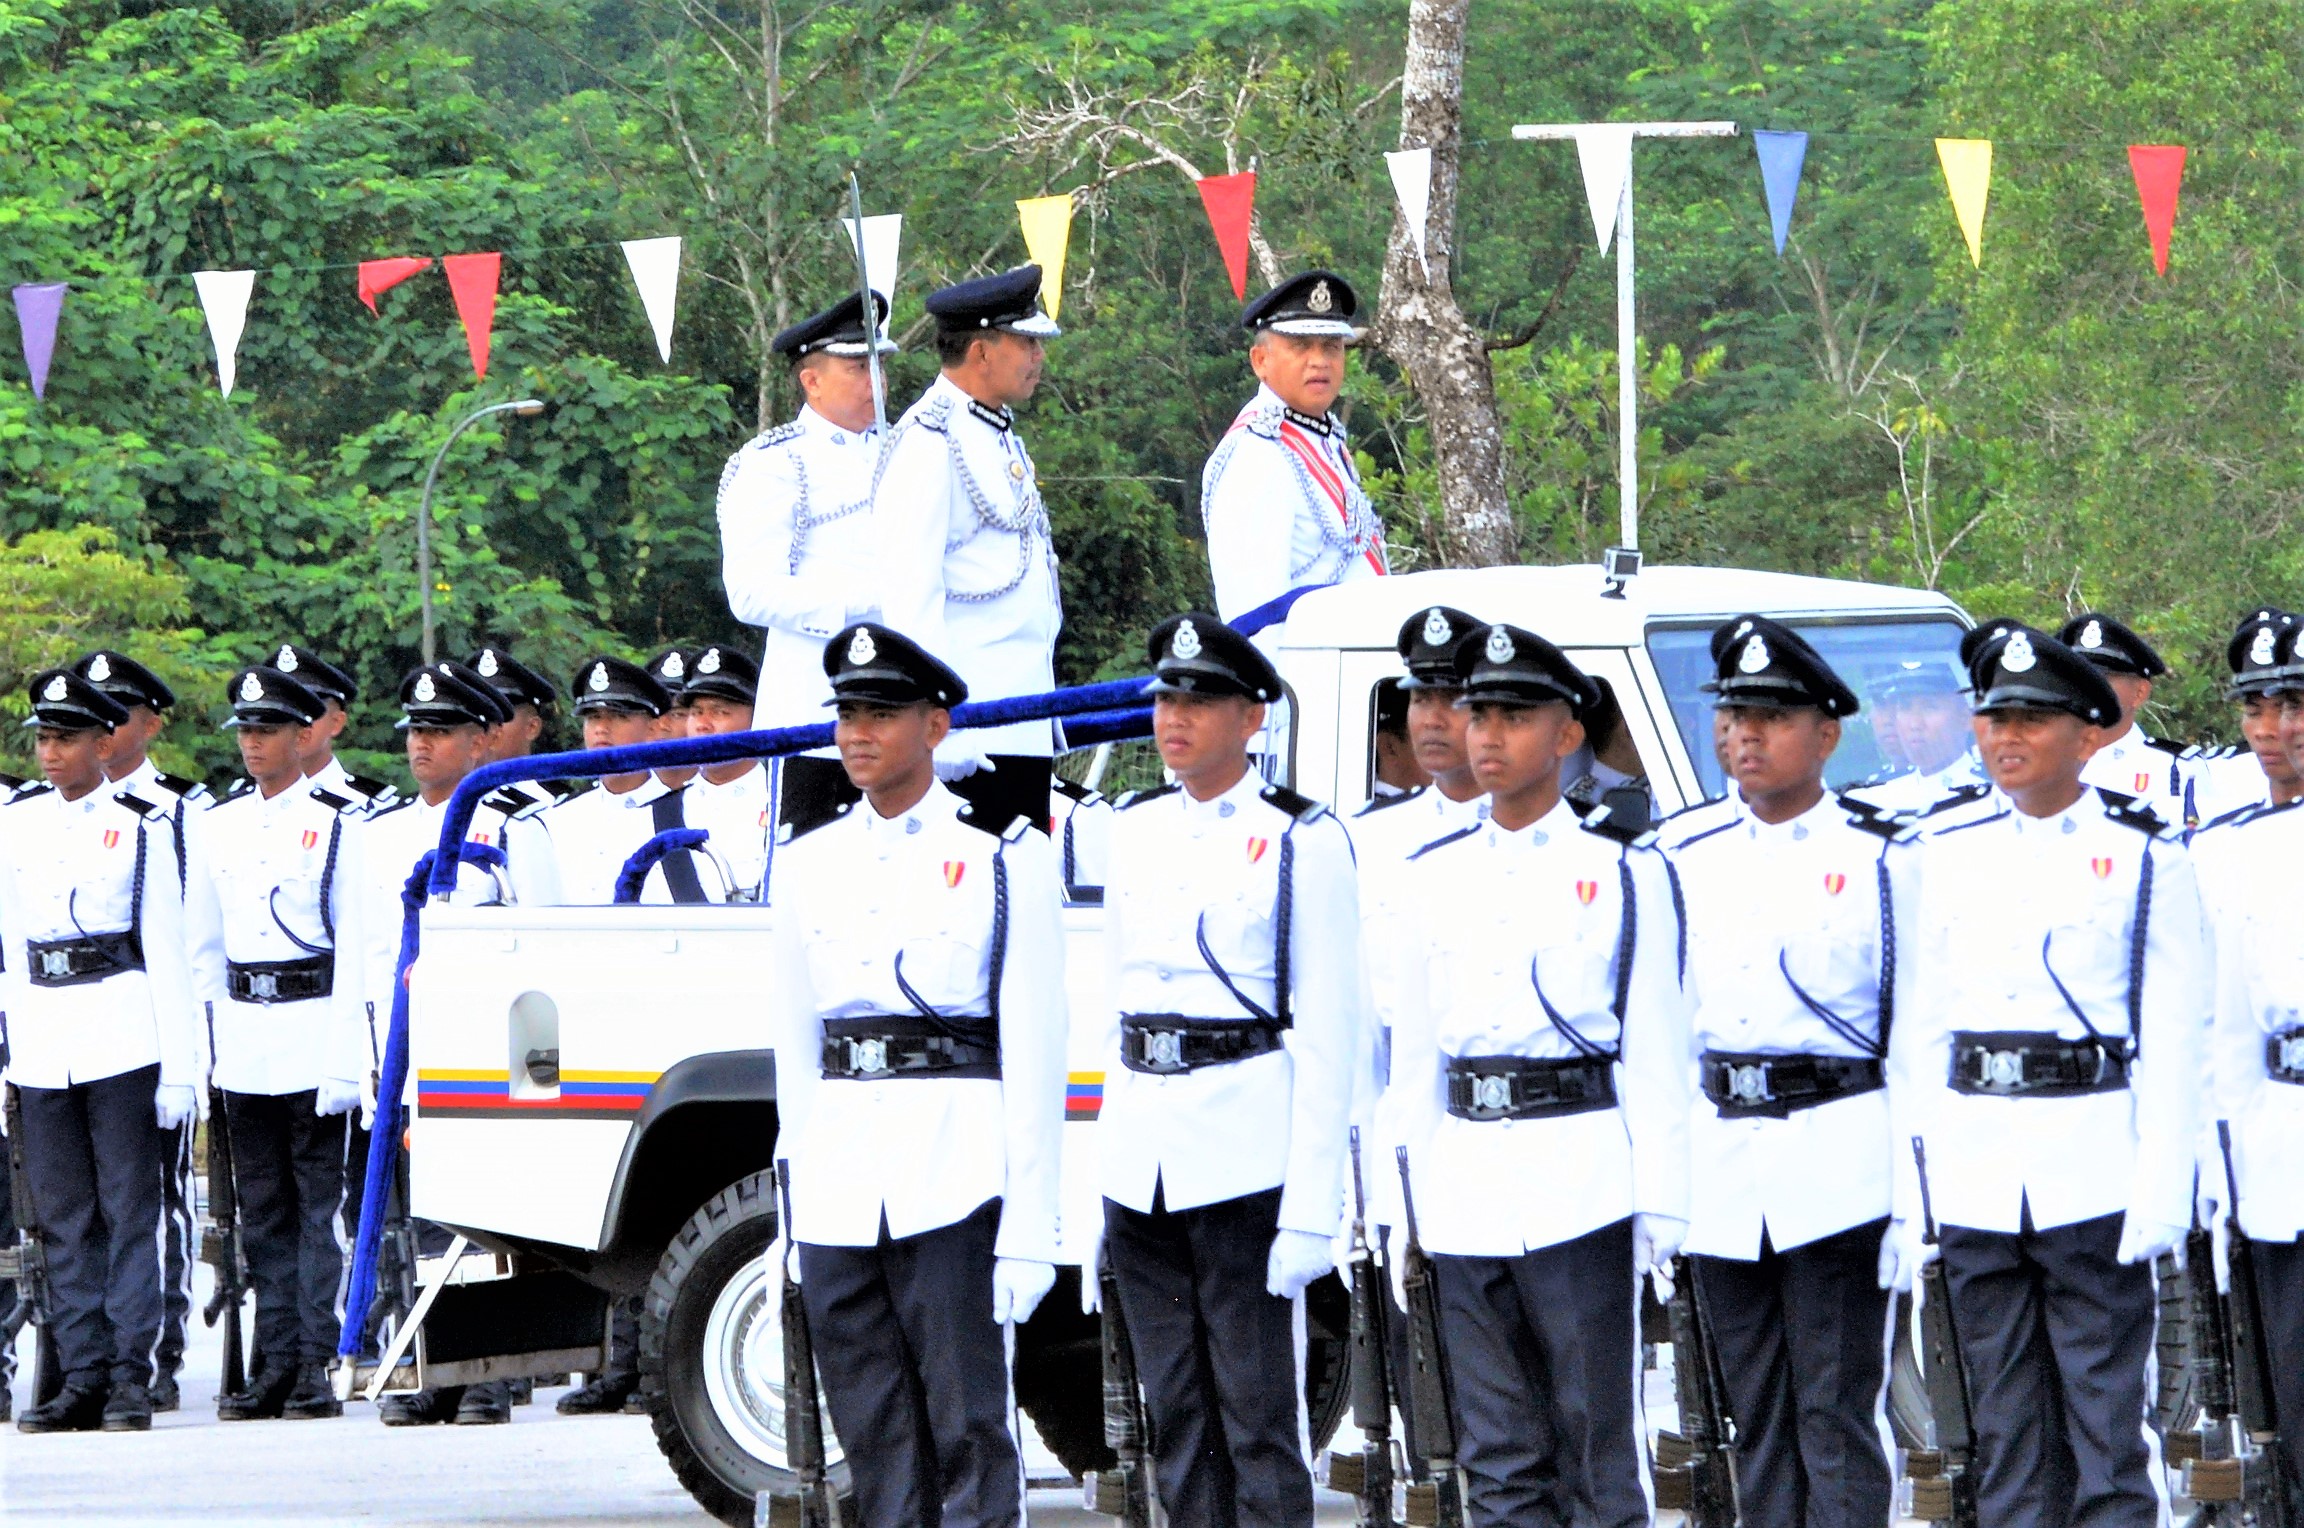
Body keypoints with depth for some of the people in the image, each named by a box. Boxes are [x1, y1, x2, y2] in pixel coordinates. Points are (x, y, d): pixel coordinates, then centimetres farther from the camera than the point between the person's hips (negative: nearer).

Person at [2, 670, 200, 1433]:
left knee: (129, 1208, -4)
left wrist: (179, 1068, -6)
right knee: (64, 1219, 5)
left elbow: (166, 953, -2)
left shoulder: (140, 828, 0)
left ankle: (132, 1375, -2)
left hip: (121, 1037, -4)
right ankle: (83, 1377, 8)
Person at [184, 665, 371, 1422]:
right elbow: (202, 943, 17)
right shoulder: (220, 825, 13)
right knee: (263, 1211, 6)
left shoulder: (336, 826, -3)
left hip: (315, 1038, -5)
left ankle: (322, 1362, -4)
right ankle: (276, 1364, 9)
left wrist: (345, 1056, -12)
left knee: (321, 1205, -5)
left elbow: (356, 948, -6)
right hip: (243, 1043, 5)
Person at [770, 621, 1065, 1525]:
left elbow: (1033, 1053, -4)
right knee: (874, 1438, 5)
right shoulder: (811, 864, 14)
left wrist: (1030, 1227, -9)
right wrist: (793, 1205, 11)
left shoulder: (1004, 859, -1)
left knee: (968, 1426, -5)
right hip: (838, 1175, 5)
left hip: (955, 1175, -5)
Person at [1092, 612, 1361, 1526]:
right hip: (1138, 1144, 6)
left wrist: (1311, 1211, -13)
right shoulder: (1135, 832, 13)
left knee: (1256, 1417, -4)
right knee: (1174, 1418, 8)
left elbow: (1325, 1035, -8)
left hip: (1244, 1155, -6)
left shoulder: (1300, 841, -5)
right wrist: (1092, 1185, 11)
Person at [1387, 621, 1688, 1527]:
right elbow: (1414, 1053, 15)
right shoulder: (1436, 877, 13)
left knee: (1594, 1444, -3)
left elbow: (1654, 1050, -1)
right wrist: (1406, 1196, 9)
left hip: (1579, 1181, -4)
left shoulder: (1623, 873, 1)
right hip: (1468, 1184, 4)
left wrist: (1661, 1205, -6)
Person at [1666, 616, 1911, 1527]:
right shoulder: (1692, 865, 14)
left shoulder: (1881, 863, 0)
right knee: (1758, 1422, 9)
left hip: (1837, 1166, -5)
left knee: (1836, 1419, -6)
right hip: (1722, 1166, 5)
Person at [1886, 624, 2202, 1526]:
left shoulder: (2145, 859, 2)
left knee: (2105, 1414, -4)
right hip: (1976, 1174, 4)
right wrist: (1908, 1185, 5)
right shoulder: (1950, 857, 13)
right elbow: (1916, 1031, 12)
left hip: (2095, 1172, -4)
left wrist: (2160, 1191, -11)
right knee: (2006, 1425, 6)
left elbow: (2171, 1042, -2)